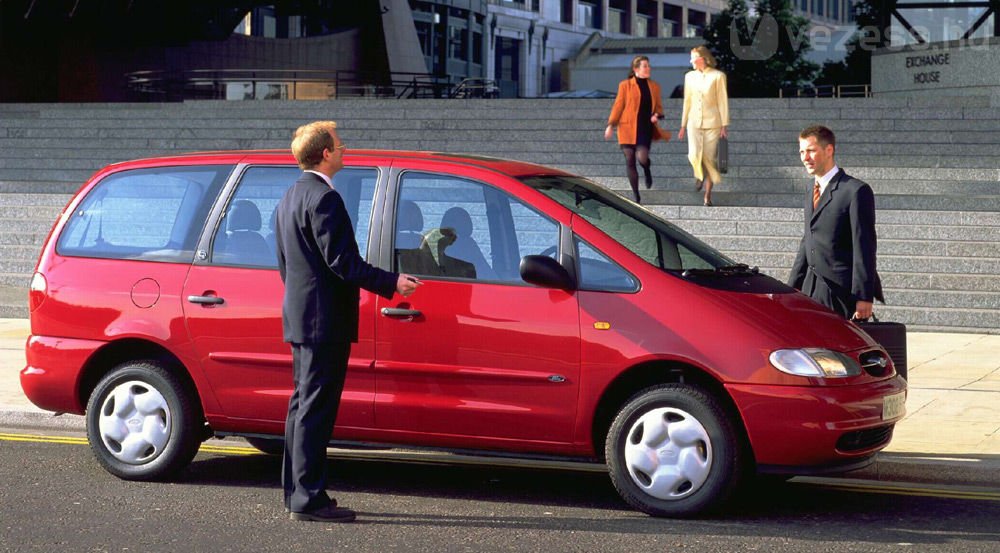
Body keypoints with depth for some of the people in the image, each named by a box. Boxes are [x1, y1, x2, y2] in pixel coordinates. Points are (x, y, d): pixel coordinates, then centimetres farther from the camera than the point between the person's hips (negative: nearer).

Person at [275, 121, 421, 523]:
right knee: (316, 409, -8)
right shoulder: (324, 198, -17)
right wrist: (392, 283, -16)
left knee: (303, 404, 16)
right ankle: (308, 499, -6)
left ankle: (296, 490, 22)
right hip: (325, 319, -10)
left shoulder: (291, 196, 15)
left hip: (299, 316, 10)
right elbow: (342, 262, -21)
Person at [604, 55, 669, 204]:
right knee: (630, 162, -1)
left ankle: (647, 171, 18)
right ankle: (636, 196, 12)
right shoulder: (625, 85, 1)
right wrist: (611, 125, -4)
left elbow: (658, 106, 17)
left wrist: (657, 115, -5)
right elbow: (618, 106, 2)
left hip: (645, 129, 1)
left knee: (642, 157, -20)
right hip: (628, 129, -1)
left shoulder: (654, 86, 9)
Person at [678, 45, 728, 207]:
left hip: (712, 123, -3)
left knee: (710, 159, -2)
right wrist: (683, 125, 14)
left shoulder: (718, 76, -4)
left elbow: (723, 102, -3)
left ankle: (708, 195, 9)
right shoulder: (690, 76, 8)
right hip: (694, 122, 3)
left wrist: (725, 125, -6)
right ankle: (700, 175, 19)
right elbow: (687, 101, 13)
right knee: (694, 155, -15)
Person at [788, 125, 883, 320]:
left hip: (841, 292, -8)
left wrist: (864, 297, -17)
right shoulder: (812, 191, 18)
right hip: (812, 289, 8)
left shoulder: (855, 191, -9)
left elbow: (864, 247, -12)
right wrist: (792, 287, 17)